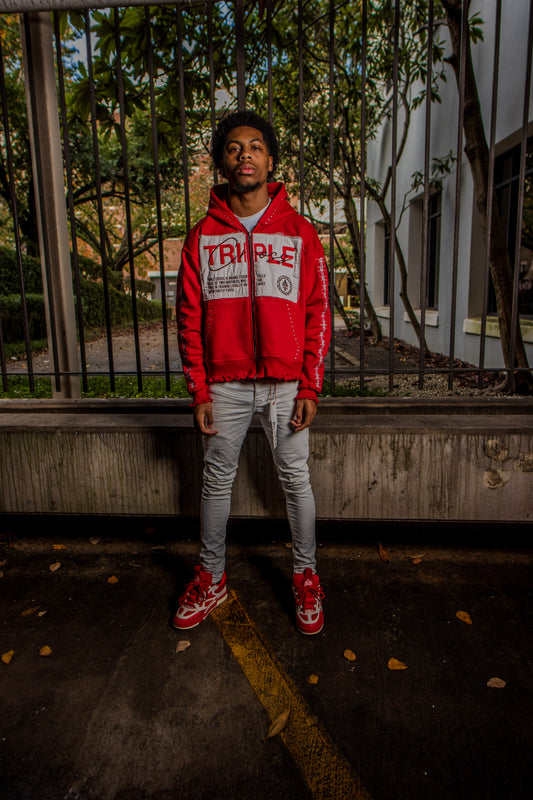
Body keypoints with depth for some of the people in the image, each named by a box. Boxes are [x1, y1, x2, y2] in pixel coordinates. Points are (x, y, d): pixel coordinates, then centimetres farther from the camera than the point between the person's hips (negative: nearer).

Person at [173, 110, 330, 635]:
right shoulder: (202, 237, 5)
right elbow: (189, 320, 4)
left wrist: (309, 388, -6)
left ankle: (306, 577, 29)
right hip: (224, 386, 1)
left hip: (286, 385, -1)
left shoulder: (299, 233, 3)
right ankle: (211, 578, 31)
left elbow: (317, 315, 1)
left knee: (295, 480, 8)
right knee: (216, 481, 11)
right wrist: (199, 393, -2)